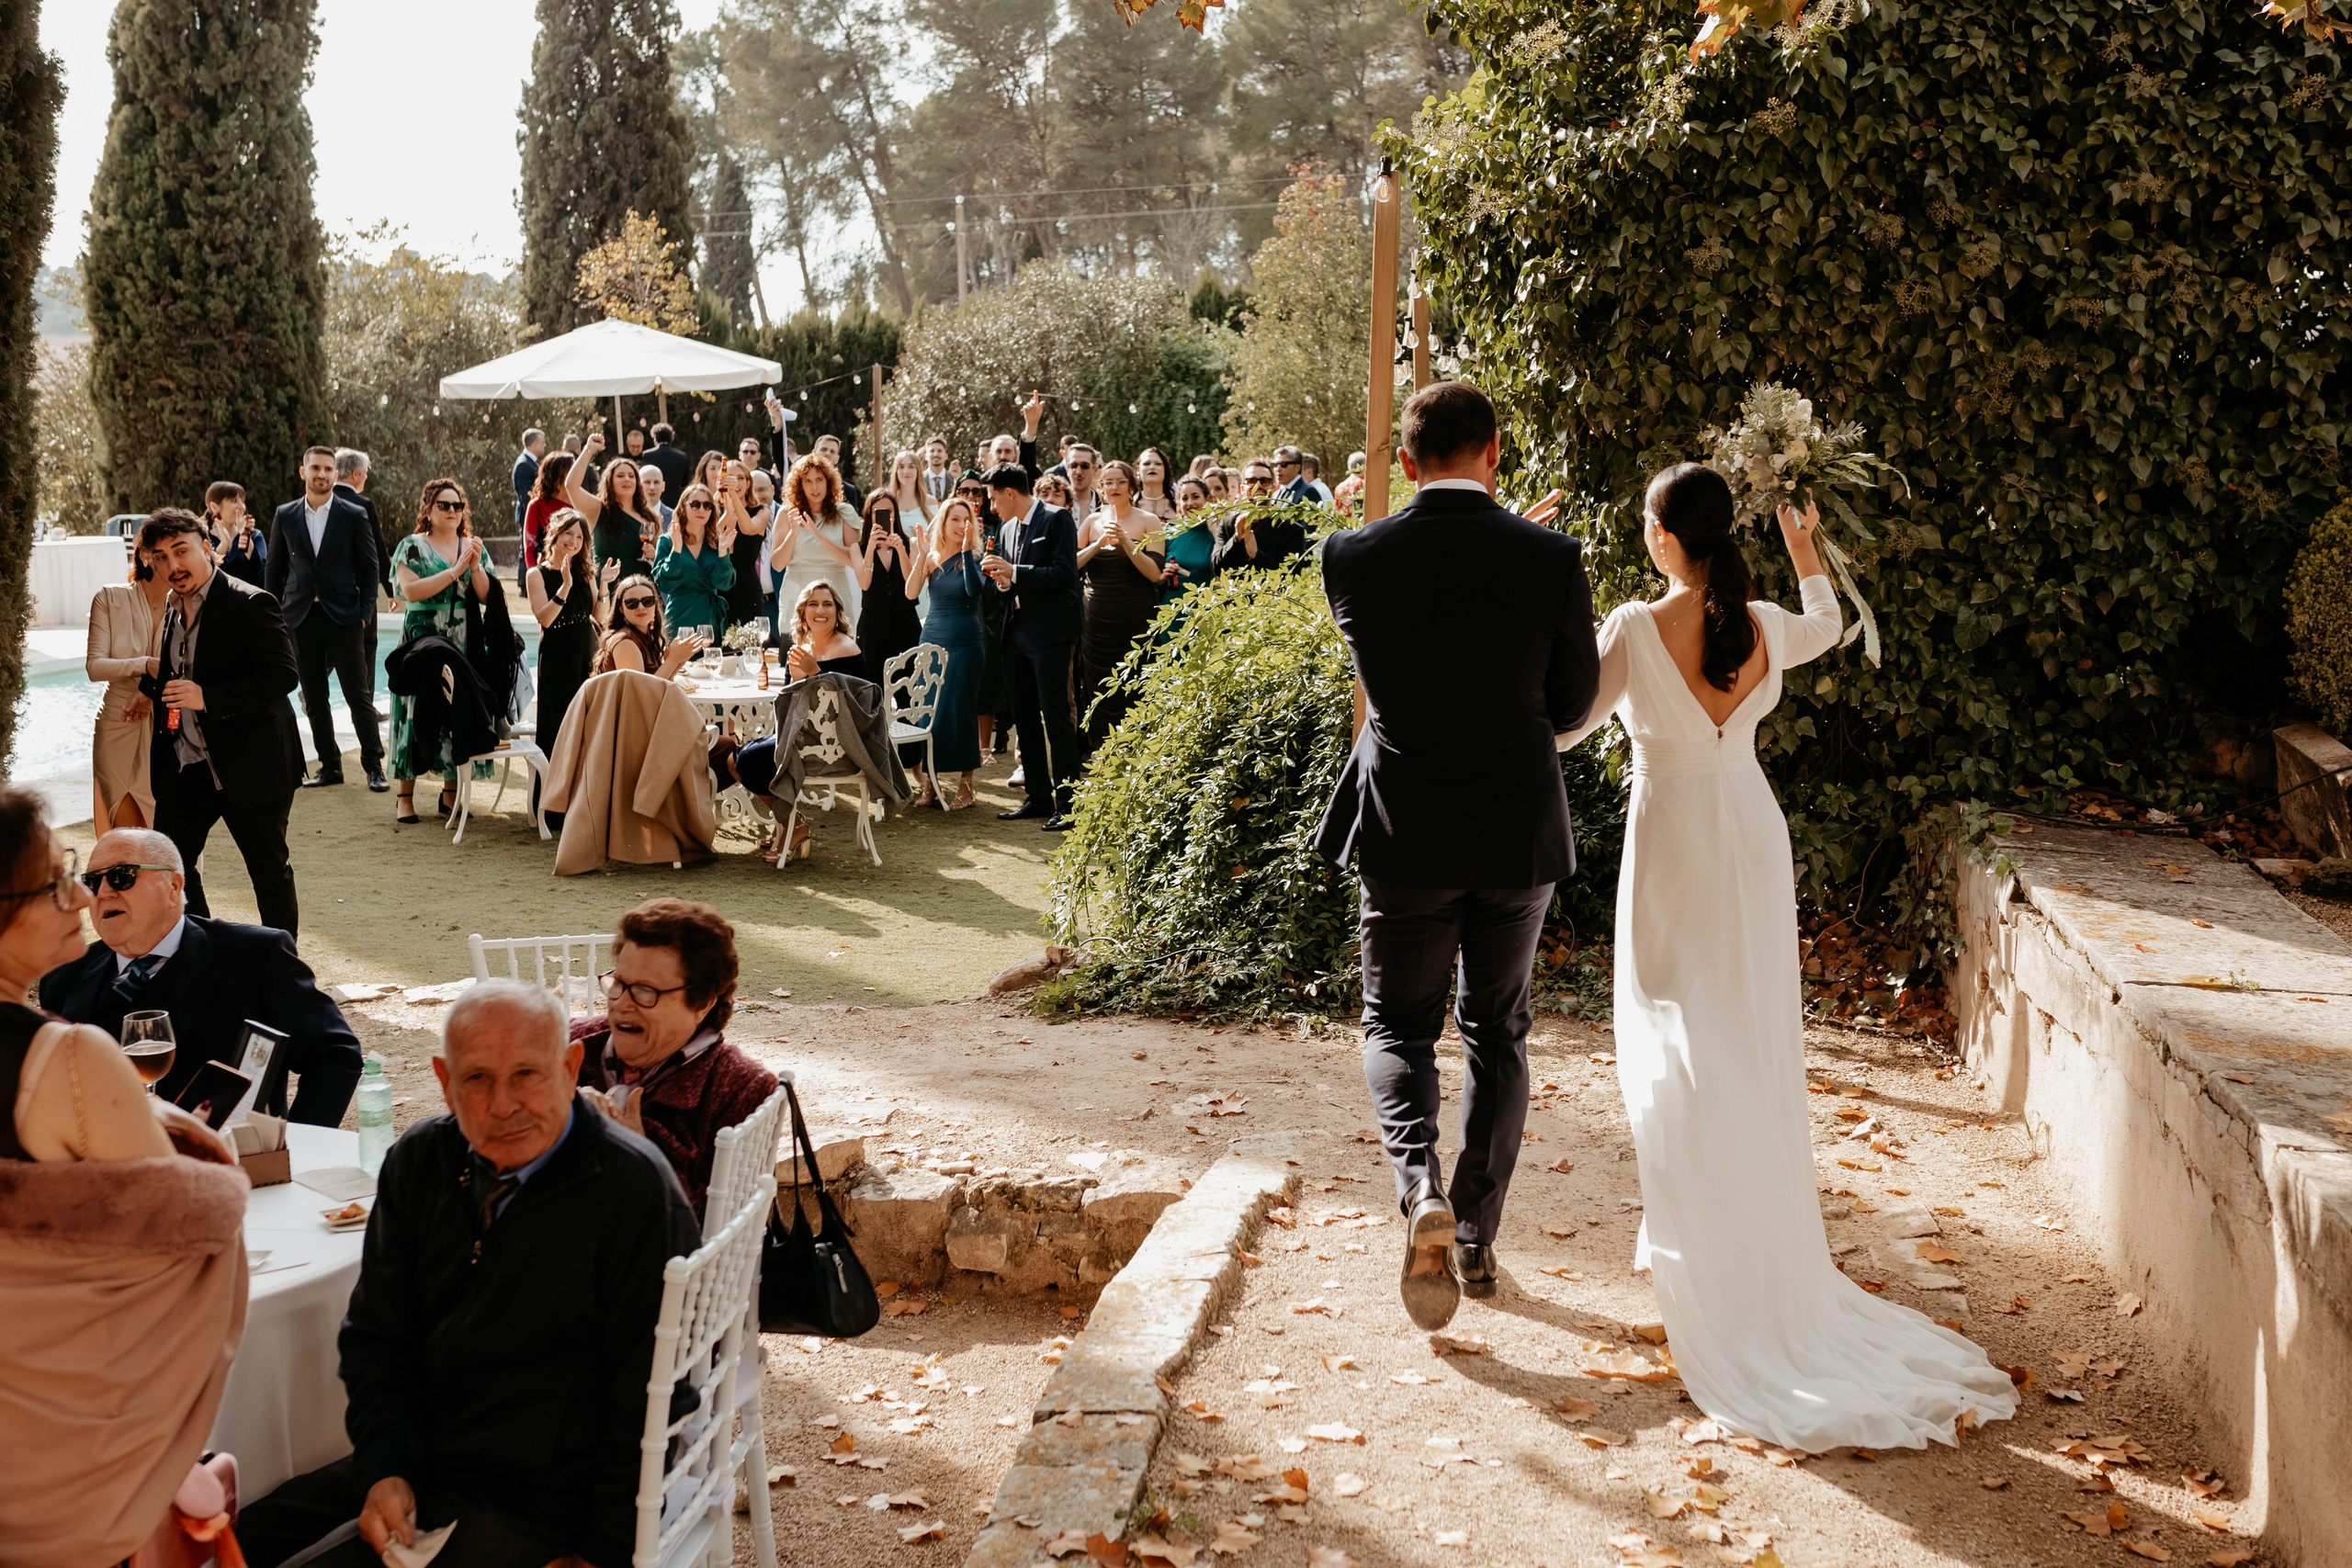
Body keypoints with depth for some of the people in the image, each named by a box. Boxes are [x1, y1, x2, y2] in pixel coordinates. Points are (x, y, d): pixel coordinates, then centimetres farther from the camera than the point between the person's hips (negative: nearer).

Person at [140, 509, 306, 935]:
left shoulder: (249, 604, -15)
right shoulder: (174, 607, 11)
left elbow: (283, 675, -23)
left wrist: (208, 697, -25)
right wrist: (153, 690, 14)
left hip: (249, 766, -7)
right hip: (185, 767, 8)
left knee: (270, 870, 5)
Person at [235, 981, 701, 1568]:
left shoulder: (636, 1189, -20)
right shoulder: (420, 1159, 2)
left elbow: (650, 1404, -16)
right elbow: (376, 1334, 10)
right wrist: (386, 1470, -5)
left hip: (534, 1508, -7)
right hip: (414, 1467, 7)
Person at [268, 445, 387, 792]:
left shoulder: (354, 515, 1)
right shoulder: (285, 516, 8)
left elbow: (370, 568, 2)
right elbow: (275, 569, 12)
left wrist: (365, 613, -6)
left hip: (343, 617, -3)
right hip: (301, 618, 3)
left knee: (359, 696, -2)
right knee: (314, 699, 6)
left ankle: (373, 766, 6)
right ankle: (329, 766, 15)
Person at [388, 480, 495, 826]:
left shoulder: (472, 547, 12)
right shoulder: (412, 546, 1)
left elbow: (484, 596, 3)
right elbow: (411, 591, -15)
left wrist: (475, 566, -13)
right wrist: (454, 571, -16)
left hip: (463, 645, 3)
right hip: (422, 640, -3)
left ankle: (451, 792, 11)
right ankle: (406, 796, 0)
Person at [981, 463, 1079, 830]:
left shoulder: (1056, 520, -7)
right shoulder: (1008, 529, 16)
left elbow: (1065, 573, -16)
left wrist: (1015, 573, -17)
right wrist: (1003, 580, 0)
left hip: (1049, 634, -8)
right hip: (1017, 633, 8)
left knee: (1056, 717, -7)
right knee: (1025, 718, 10)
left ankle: (1066, 801, -4)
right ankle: (1038, 796, 17)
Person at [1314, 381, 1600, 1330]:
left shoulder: (1353, 557, -9)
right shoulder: (1550, 559, -10)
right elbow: (1572, 703, 0)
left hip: (1404, 834, -1)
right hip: (1519, 832, 1)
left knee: (1396, 1021, 15)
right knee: (1498, 1032, 17)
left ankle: (1420, 1183, -11)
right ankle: (1478, 1237, 23)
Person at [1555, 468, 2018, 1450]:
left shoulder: (1635, 628, -18)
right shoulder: (1765, 627, -4)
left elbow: (1567, 727, -8)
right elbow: (1828, 627, 20)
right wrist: (1807, 560, 38)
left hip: (1672, 846, -4)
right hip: (1752, 838, 4)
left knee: (1676, 1047, 6)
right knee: (1756, 1042, 13)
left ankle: (1688, 1238, 10)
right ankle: (1765, 1245, 23)